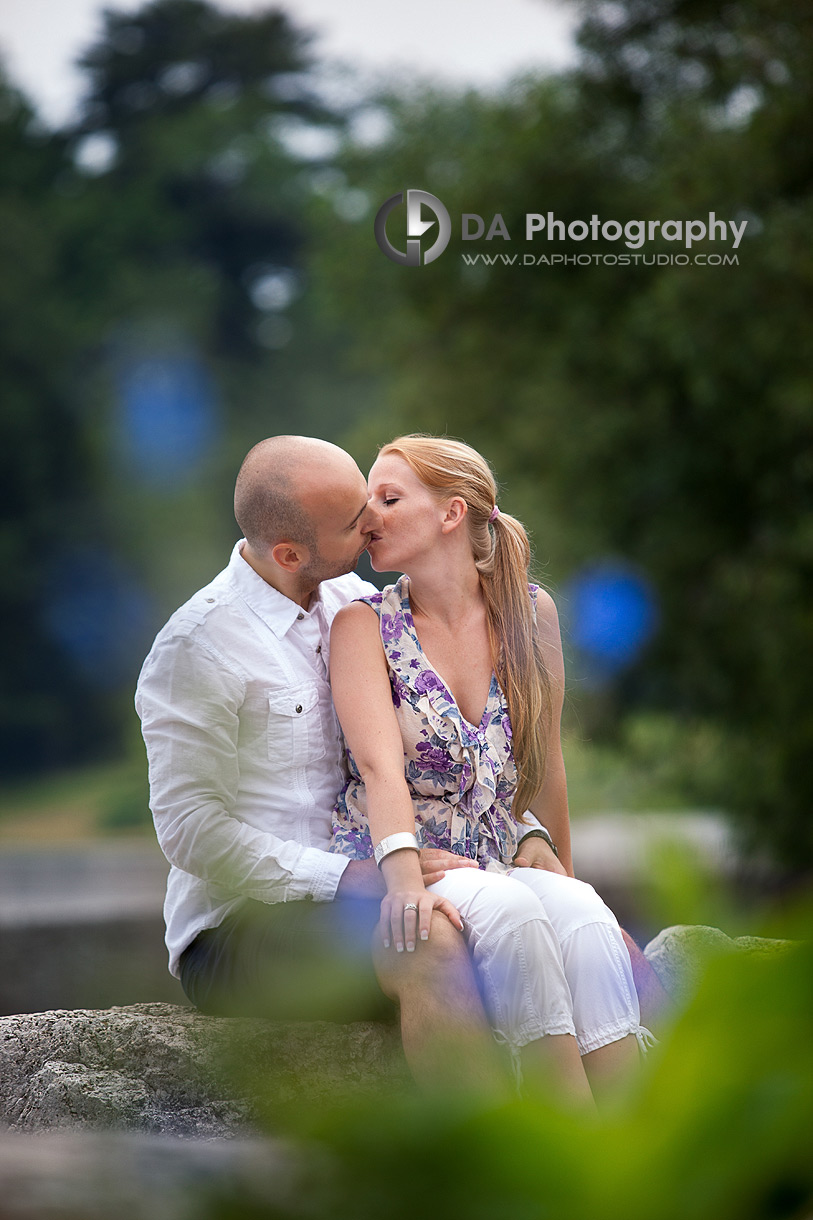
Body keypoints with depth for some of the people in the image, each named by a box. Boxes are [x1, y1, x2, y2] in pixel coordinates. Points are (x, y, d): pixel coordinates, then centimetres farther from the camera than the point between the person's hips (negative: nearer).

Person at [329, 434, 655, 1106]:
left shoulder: (532, 611, 9)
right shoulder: (364, 626, -1)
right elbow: (380, 763, -18)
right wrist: (403, 870, -34)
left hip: (498, 865, 3)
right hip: (386, 869, -3)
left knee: (584, 916, -30)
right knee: (508, 909, -34)